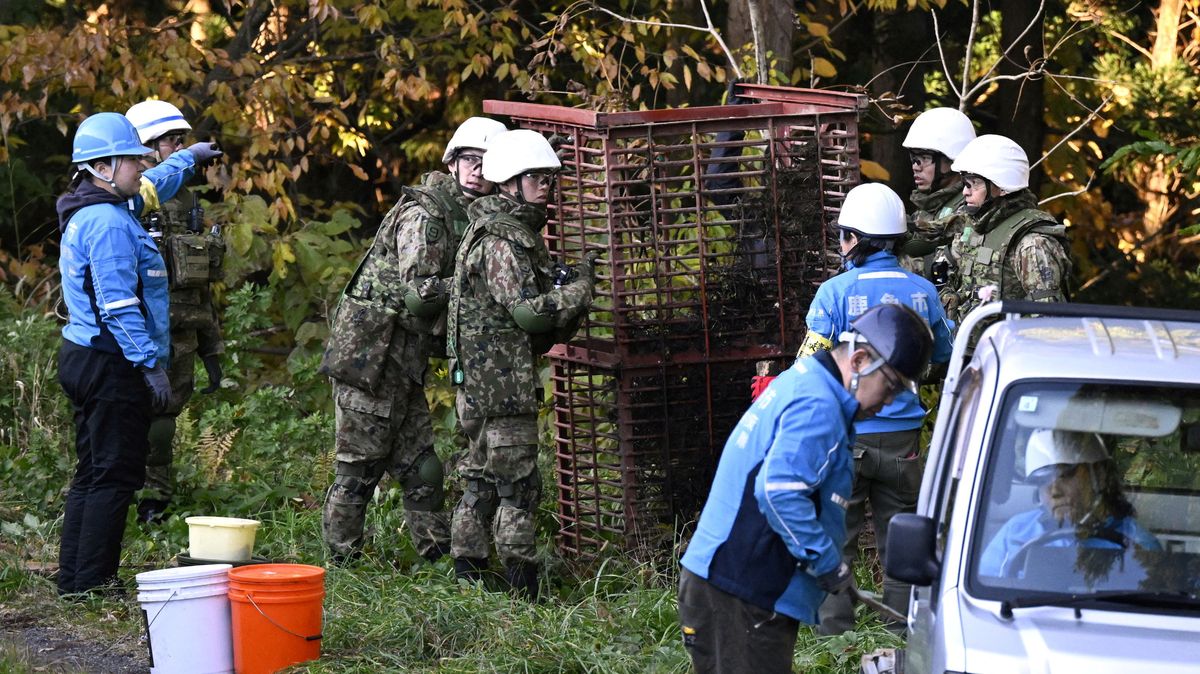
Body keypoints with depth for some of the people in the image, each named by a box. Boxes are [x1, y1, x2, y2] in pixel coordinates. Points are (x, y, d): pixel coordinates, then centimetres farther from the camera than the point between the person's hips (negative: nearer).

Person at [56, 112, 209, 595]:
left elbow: (150, 187, 37)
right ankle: (92, 582, -7)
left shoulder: (92, 211, 14)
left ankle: (73, 579, 18)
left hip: (84, 357, 11)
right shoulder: (108, 222, -18)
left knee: (92, 473, 14)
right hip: (112, 365, -11)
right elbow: (119, 305, -24)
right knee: (114, 476, -7)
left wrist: (190, 158, 50)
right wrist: (151, 365, -23)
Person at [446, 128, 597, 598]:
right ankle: (522, 589, -7)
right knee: (518, 485, -8)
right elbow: (530, 310, -22)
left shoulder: (521, 233, 19)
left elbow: (538, 315, 27)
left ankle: (468, 574, 19)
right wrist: (580, 286, -11)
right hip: (500, 382, -11)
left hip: (479, 383, 11)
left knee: (482, 479, 14)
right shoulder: (501, 240, -15)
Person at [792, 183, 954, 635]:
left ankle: (835, 634, 6)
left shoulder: (835, 292, -11)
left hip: (846, 435, -3)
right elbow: (943, 353, 17)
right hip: (902, 433, 3)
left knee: (834, 540, 6)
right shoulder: (922, 291, 1)